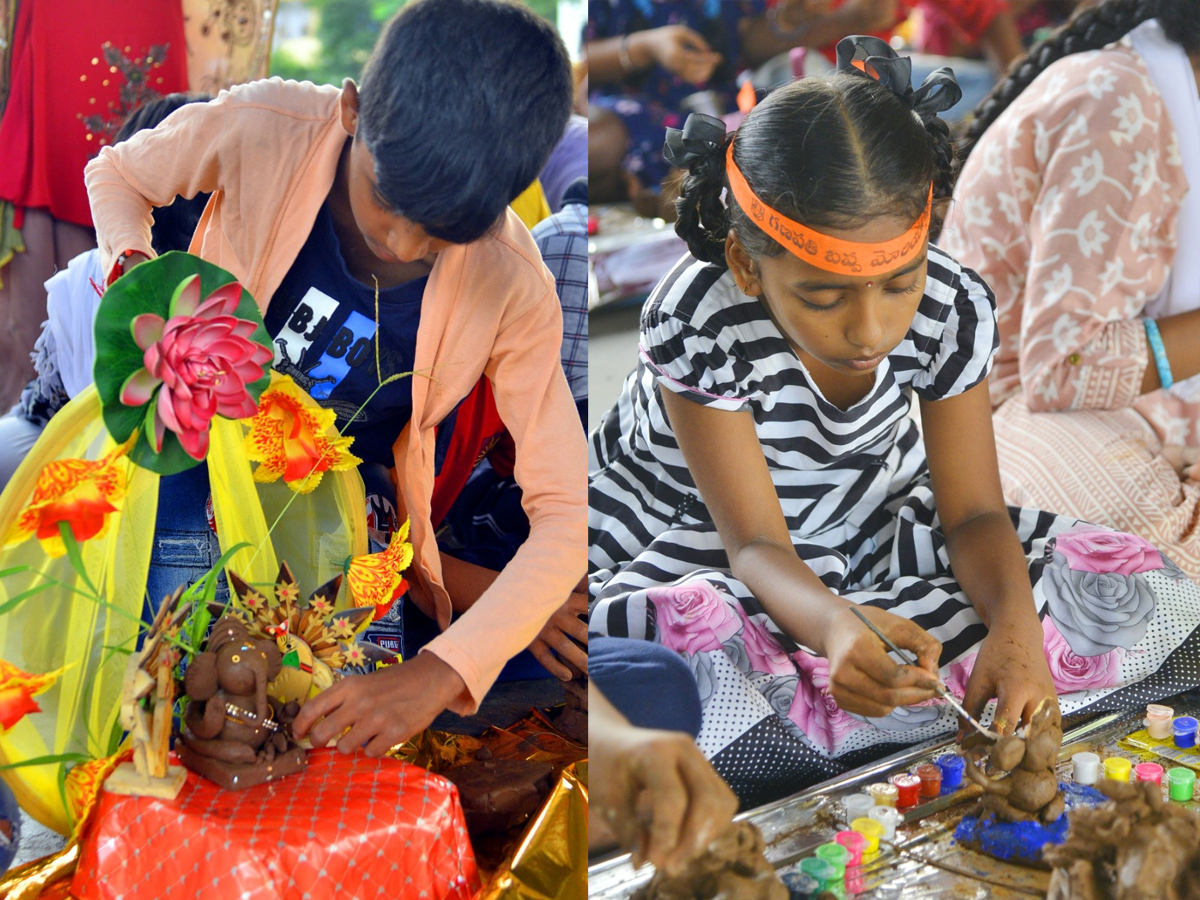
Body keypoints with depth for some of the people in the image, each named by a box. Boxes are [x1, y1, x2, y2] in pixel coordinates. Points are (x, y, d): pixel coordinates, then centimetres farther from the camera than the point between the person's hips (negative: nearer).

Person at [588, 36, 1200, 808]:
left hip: (872, 527, 5)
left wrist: (1014, 624, -34)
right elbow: (756, 544, -26)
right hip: (694, 549, -4)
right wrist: (834, 625, -50)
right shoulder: (698, 323, -30)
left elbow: (973, 511, -11)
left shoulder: (952, 306, -18)